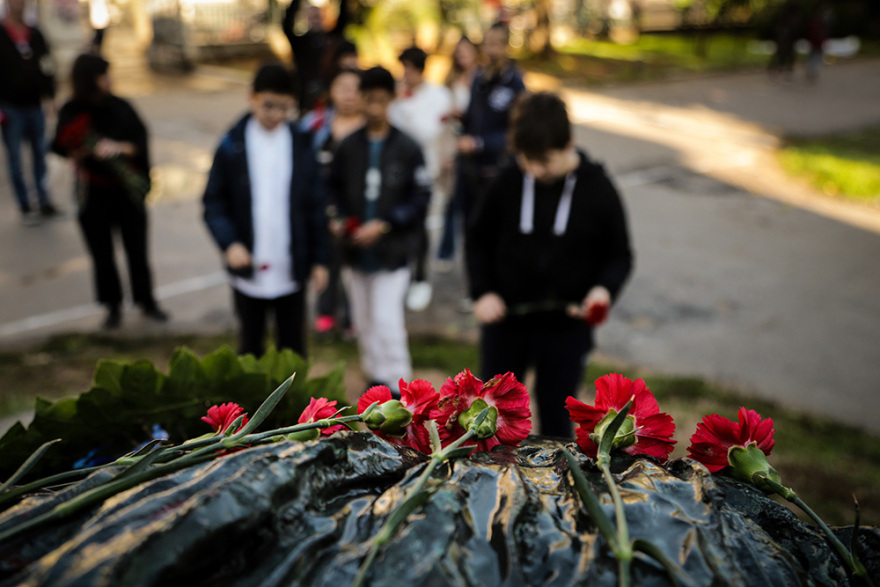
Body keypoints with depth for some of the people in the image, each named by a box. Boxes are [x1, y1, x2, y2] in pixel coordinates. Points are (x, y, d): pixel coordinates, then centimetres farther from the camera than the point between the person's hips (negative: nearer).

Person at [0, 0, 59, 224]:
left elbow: (47, 67, 14)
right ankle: (25, 207, 9)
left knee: (40, 154, 9)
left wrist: (50, 95, 5)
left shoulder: (35, 35, 8)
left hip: (35, 106, 4)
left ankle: (44, 200, 19)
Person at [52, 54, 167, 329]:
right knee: (102, 253, 8)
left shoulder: (121, 107, -2)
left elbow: (141, 141, -7)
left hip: (127, 190, 0)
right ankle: (113, 306, 24)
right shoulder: (71, 112, -3)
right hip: (93, 193, 0)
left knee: (137, 249, 6)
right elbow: (61, 148, -3)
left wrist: (120, 148, -25)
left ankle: (146, 301, 23)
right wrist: (79, 153, -23)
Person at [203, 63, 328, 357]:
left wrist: (319, 259, 2)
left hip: (291, 269, 1)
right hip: (248, 268, -1)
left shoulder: (301, 145, 1)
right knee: (250, 345, 14)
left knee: (292, 347, 12)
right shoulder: (233, 145, -4)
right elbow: (213, 203, -2)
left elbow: (315, 206, 4)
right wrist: (229, 243, -18)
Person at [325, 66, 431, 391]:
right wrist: (337, 219, -7)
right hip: (355, 252, 4)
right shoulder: (348, 146, 1)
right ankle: (375, 375, 35)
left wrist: (385, 224, -18)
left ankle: (397, 385, 4)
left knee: (387, 320, -9)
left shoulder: (407, 148, -8)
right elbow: (334, 188, 11)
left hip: (391, 253, -4)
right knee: (364, 320, 15)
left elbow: (420, 198, -9)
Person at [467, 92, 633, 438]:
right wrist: (483, 291, -6)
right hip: (506, 319, 2)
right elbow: (479, 240, 6)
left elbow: (619, 255, 1)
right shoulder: (509, 182, -7)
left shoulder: (597, 189, -10)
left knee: (556, 417, 13)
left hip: (567, 326, -1)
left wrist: (605, 289, -20)